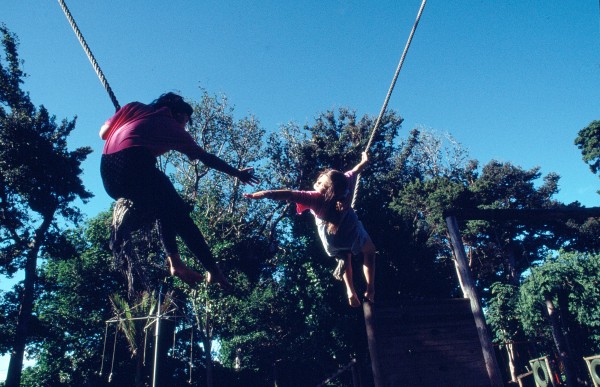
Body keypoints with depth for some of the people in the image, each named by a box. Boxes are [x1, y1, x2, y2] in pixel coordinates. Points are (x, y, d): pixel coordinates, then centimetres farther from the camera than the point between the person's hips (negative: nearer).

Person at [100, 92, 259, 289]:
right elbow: (206, 158, 23)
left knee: (165, 210, 21)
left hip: (108, 175, 5)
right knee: (180, 215, 3)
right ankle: (215, 272, -3)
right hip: (136, 165, -5)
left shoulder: (134, 107, 25)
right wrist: (237, 173, 32)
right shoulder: (174, 128, 17)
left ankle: (175, 263, 10)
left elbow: (103, 133, 20)